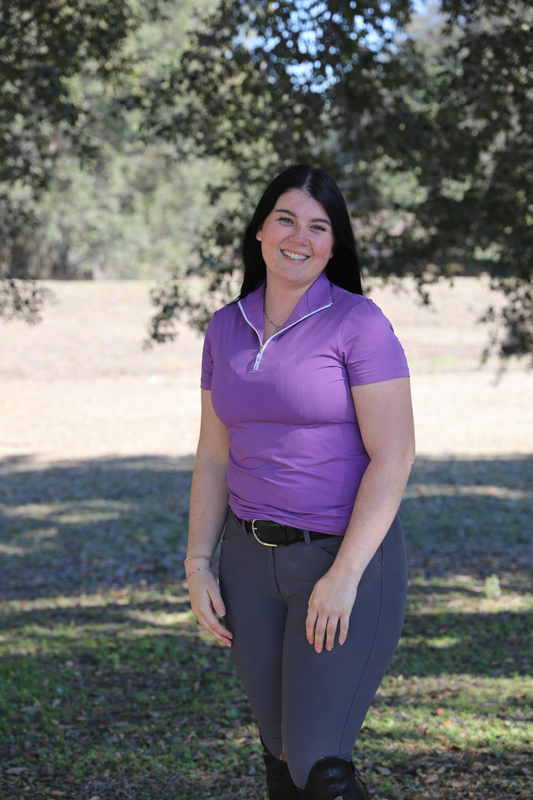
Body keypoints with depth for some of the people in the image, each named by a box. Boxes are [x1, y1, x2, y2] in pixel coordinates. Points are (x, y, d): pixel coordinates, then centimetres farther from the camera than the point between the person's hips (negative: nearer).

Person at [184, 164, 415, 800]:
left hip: (347, 558, -6)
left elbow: (393, 454, -15)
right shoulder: (226, 329, 7)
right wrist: (198, 565, 4)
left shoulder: (358, 323, -10)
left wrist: (344, 575, -20)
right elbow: (214, 456, 12)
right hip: (253, 560, 6)